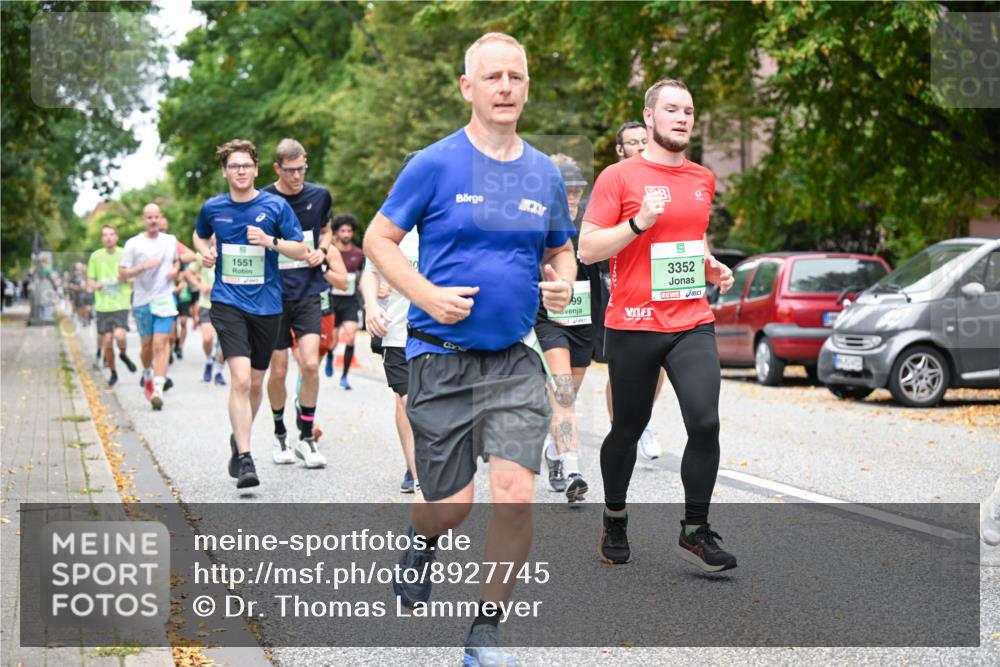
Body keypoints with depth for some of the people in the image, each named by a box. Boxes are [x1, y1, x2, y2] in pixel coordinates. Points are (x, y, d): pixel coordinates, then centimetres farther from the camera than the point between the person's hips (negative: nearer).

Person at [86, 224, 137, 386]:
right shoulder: (96, 256, 4)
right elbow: (89, 279, 12)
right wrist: (95, 285, -10)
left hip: (121, 304, -2)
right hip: (103, 305, 2)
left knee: (119, 335, -21)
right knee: (107, 340, 2)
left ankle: (123, 354, 13)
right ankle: (113, 373, 21)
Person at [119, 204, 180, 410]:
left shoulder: (170, 241, 8)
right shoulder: (133, 244, -1)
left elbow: (177, 260, 27)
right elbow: (122, 274, -3)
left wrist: (175, 270, 4)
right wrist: (144, 267, -17)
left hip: (165, 299, 0)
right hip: (142, 300, 0)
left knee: (161, 343, -12)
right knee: (147, 345, 8)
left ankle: (157, 389, -18)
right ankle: (147, 373, 39)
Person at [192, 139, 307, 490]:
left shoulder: (275, 206, -3)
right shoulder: (213, 208, 3)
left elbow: (301, 252, -1)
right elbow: (199, 235, 25)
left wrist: (271, 241, -17)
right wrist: (204, 251, 3)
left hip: (266, 305, 1)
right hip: (228, 303, -1)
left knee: (255, 383, 12)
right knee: (241, 378, -18)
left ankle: (239, 438, 38)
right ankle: (244, 459, -16)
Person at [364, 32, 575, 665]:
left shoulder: (545, 173, 6)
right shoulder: (436, 164, -6)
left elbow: (561, 250, 20)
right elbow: (379, 240, 0)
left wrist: (563, 282, -3)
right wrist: (428, 296, -15)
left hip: (515, 360, 3)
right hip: (442, 358, -3)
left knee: (516, 495, -11)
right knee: (451, 507, 2)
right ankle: (421, 540, 41)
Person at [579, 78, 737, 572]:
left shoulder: (703, 179, 13)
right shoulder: (619, 176, -5)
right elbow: (587, 249, -8)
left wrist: (710, 265, 11)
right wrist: (639, 222, -19)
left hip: (692, 324, 4)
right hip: (633, 325, -3)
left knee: (705, 423, -12)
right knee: (628, 429, 9)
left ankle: (695, 531, 0)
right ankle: (614, 522, 30)